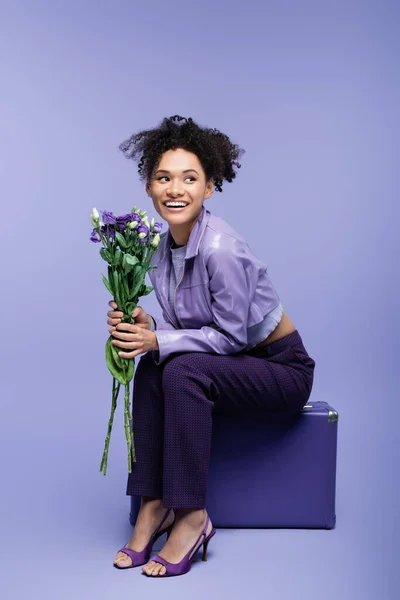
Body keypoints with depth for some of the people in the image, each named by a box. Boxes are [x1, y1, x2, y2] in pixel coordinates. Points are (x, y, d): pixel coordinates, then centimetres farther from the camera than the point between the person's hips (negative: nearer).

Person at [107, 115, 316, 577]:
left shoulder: (220, 247, -26)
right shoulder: (164, 248, 0)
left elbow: (231, 334, -22)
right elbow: (188, 328, 4)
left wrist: (158, 340, -24)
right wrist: (146, 328, -15)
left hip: (284, 367, -7)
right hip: (238, 365, 7)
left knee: (182, 370, -29)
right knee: (151, 369, -15)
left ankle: (192, 516, -19)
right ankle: (153, 506, -10)